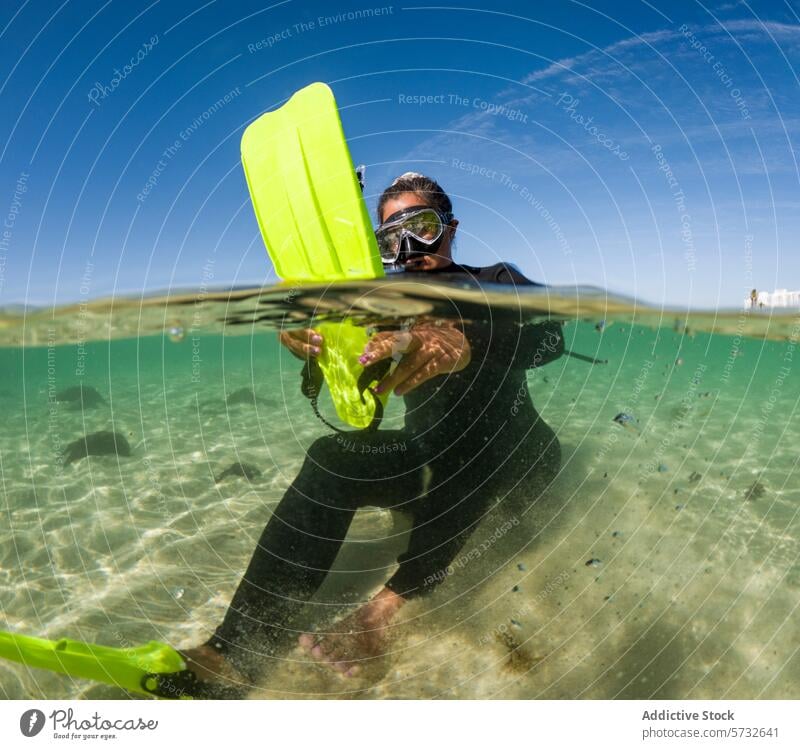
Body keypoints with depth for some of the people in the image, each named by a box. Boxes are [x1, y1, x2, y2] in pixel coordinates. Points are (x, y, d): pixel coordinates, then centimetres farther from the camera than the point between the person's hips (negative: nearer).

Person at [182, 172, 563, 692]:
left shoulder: (498, 282, -6)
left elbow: (549, 335, -30)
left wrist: (464, 344, -53)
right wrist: (305, 338, -39)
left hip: (514, 462, -3)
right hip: (434, 466, 3)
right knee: (332, 457, -24)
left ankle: (394, 603, -42)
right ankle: (233, 652, -31)